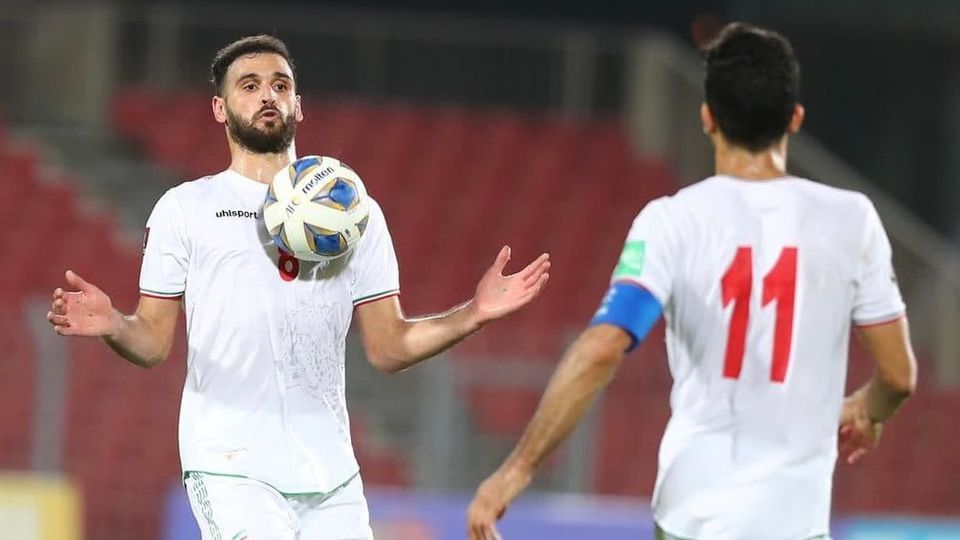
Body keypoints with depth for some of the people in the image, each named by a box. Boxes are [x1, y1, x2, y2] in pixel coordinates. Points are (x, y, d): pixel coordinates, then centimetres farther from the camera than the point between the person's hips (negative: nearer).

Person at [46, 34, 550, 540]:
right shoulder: (184, 208, 7)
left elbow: (388, 347, 12)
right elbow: (154, 342, 4)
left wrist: (473, 314, -3)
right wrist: (112, 325, -18)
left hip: (332, 475, 4)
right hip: (230, 468, -4)